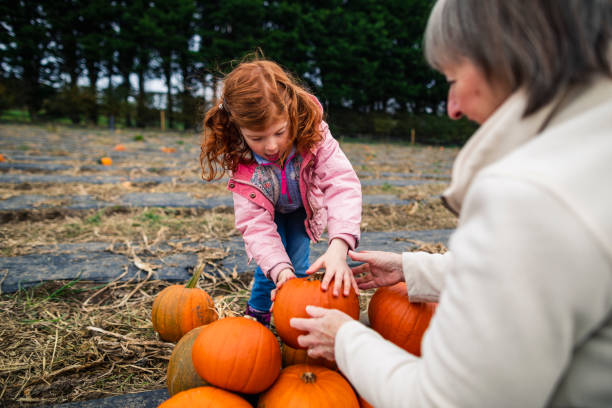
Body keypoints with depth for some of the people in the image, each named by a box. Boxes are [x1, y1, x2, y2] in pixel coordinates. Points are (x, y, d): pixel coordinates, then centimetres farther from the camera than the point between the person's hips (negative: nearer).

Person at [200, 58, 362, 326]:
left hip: (303, 207, 1)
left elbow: (342, 183, -47)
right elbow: (255, 224, -36)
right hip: (271, 210, 0)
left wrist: (338, 248, -60)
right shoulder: (241, 164, -36)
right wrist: (279, 269, -52)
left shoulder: (314, 135, -39)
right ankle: (257, 314, 12)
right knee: (273, 262, -13)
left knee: (298, 261, -7)